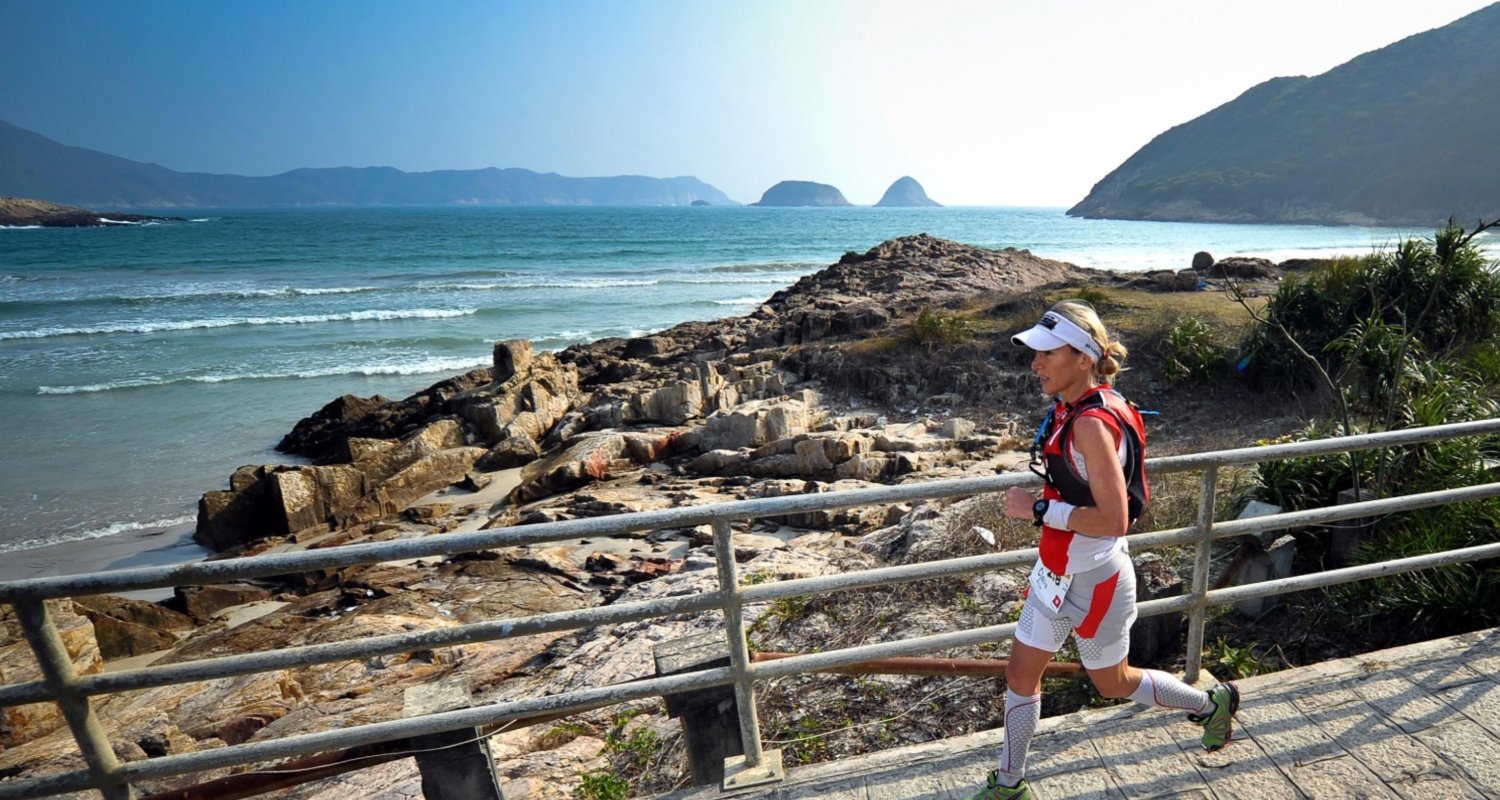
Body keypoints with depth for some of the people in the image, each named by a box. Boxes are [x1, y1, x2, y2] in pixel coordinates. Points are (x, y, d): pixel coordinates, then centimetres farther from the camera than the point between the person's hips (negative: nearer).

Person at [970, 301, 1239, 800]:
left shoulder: (1092, 424, -28)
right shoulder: (1071, 408, -1)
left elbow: (1114, 520, -30)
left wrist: (1038, 509, -26)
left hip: (1093, 580, -9)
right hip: (1057, 570, 9)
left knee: (1113, 683, 19)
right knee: (1021, 674, 15)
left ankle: (1211, 703, 48)